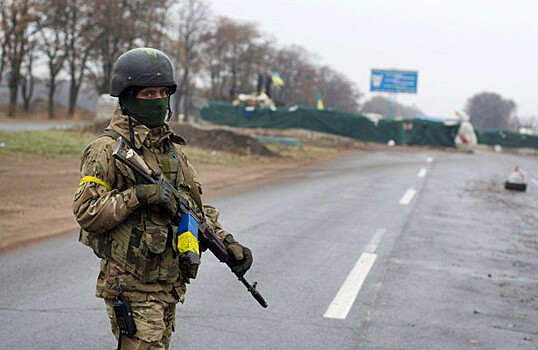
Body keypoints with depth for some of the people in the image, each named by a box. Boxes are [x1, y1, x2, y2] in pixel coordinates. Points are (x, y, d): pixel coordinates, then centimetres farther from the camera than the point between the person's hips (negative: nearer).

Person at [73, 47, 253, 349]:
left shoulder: (172, 146, 14)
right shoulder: (108, 150, -10)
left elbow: (196, 205, 19)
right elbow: (87, 214, -17)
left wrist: (228, 244, 7)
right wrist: (139, 195, -25)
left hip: (169, 286, 8)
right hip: (132, 288, -8)